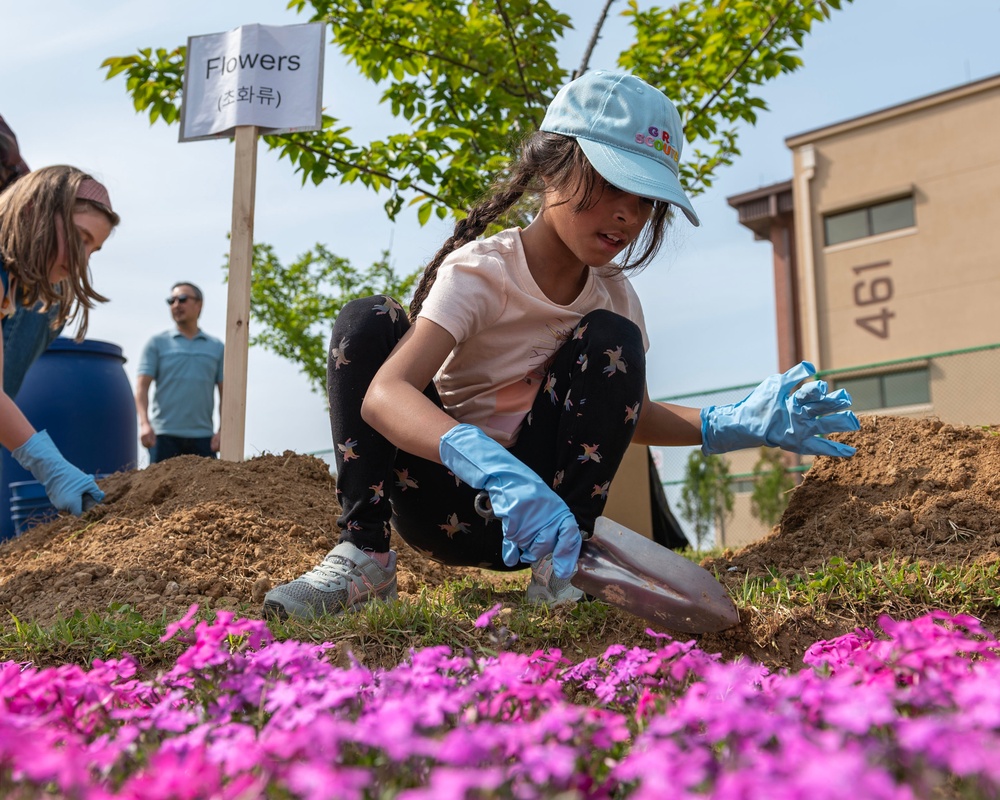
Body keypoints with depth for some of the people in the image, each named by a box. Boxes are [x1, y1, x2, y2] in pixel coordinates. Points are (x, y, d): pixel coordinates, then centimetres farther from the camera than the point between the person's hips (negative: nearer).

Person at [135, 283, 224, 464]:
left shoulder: (217, 347, 12)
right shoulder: (157, 343, 8)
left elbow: (225, 393, 10)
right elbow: (142, 386, 0)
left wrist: (223, 430, -1)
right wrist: (144, 423, -14)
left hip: (203, 436, 1)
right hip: (164, 435, -1)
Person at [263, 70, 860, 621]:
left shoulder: (614, 295, -2)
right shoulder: (481, 272, -20)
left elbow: (627, 414, 13)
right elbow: (384, 394, -36)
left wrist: (732, 424, -6)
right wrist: (493, 467, -54)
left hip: (537, 499, 4)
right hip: (442, 497, -3)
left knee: (610, 340, -17)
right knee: (370, 320, -23)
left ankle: (560, 569, -14)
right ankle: (365, 555, -19)